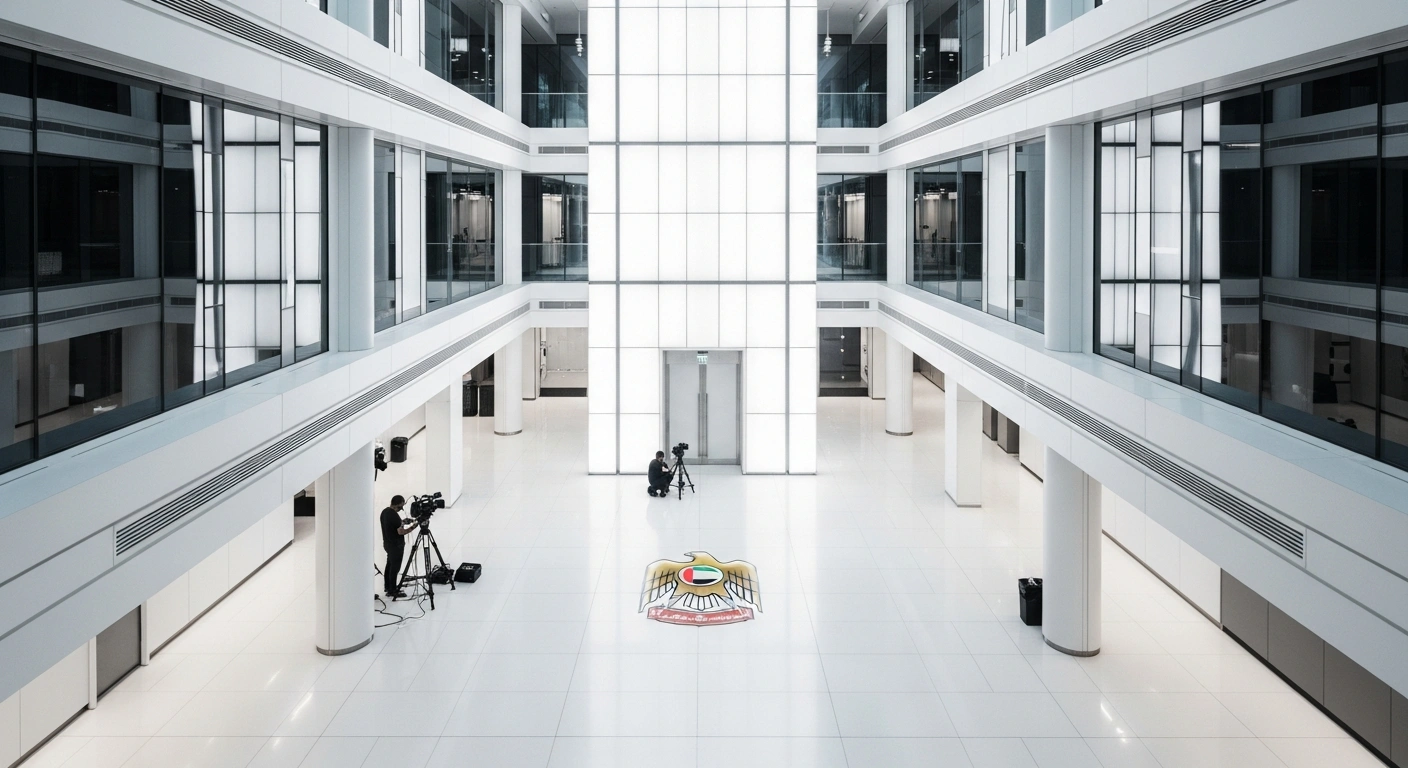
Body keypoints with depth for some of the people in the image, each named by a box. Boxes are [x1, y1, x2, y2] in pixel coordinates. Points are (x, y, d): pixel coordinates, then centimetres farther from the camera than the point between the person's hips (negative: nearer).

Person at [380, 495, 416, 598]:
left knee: (389, 565, 20)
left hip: (387, 543, 10)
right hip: (396, 546, -9)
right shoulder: (395, 516, -25)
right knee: (395, 568, -2)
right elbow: (401, 532, -24)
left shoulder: (384, 511, 4)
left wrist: (402, 522, 14)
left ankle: (388, 587, 30)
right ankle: (392, 591, 4)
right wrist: (412, 527, -15)